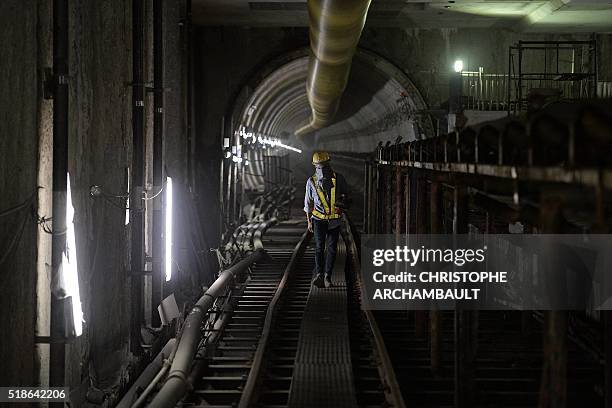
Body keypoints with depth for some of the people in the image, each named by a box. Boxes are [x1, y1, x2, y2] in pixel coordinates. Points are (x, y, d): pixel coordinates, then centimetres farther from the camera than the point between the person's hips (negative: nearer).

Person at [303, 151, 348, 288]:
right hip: (319, 219, -1)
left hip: (335, 219, 1)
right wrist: (309, 221, 11)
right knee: (319, 247, -12)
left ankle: (327, 276, 14)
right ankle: (319, 275, -21)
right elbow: (308, 202, 10)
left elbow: (345, 194, 14)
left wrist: (342, 202, -9)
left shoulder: (338, 179, -2)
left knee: (332, 248, 4)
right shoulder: (312, 181, 0)